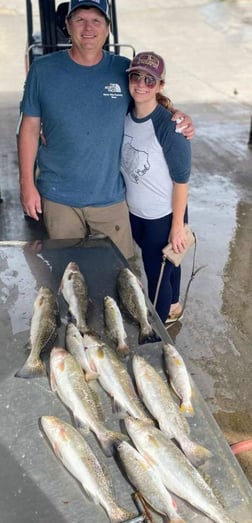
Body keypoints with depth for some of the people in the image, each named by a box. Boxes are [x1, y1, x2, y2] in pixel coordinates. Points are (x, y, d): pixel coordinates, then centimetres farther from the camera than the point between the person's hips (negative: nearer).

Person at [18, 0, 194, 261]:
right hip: (58, 197, 0)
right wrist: (27, 184, -4)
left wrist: (177, 116, -9)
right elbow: (30, 127, -1)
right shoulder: (43, 70, -5)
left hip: (111, 197, 1)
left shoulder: (124, 70, -3)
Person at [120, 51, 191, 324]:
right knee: (162, 263, 25)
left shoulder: (168, 126, -23)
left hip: (163, 216, -6)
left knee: (157, 272, 10)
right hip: (134, 211, 6)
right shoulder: (124, 115, -6)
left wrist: (178, 226, -16)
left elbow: (181, 180, -18)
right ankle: (173, 306, 49)